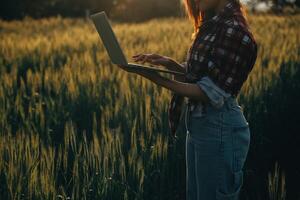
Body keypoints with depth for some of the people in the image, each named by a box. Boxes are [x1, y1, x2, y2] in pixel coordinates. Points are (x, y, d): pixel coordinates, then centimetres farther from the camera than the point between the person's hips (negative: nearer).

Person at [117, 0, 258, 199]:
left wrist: (159, 80, -23)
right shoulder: (213, 25, 10)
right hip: (198, 123, 9)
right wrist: (169, 63, -4)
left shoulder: (233, 30, -18)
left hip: (219, 128, -9)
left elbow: (211, 92, -21)